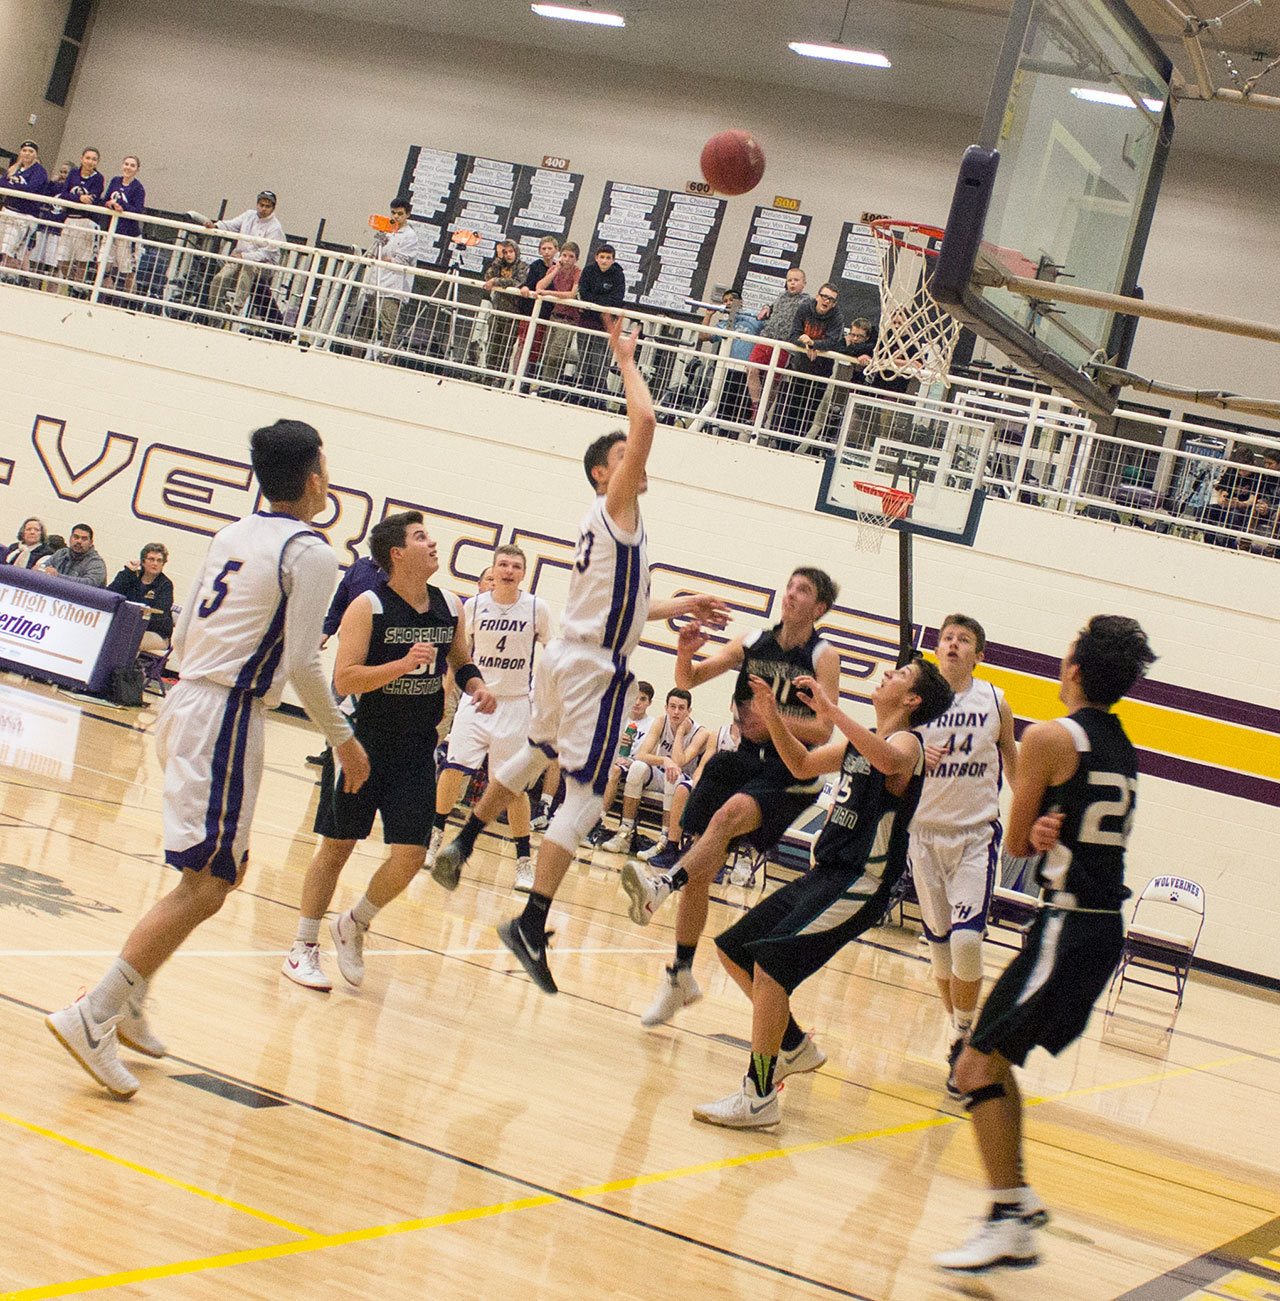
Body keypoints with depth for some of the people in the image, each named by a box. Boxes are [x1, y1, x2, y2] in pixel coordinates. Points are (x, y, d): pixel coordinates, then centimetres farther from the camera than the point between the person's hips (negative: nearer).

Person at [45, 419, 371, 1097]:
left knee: (225, 865, 19)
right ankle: (93, 1017, -14)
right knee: (205, 884, -8)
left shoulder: (233, 535, 14)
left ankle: (127, 1003, 18)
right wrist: (342, 739, -1)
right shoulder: (310, 553, -9)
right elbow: (301, 665, -13)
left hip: (183, 703, 9)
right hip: (226, 716, -9)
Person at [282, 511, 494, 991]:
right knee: (336, 845, 4)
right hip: (364, 743, -4)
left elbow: (462, 662, 19)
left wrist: (476, 685, -3)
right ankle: (303, 948, 16)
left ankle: (354, 925, 22)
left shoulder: (450, 607, 3)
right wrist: (403, 664, -28)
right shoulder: (368, 607, -13)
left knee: (410, 855, -3)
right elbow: (344, 679, -18)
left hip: (416, 751, 4)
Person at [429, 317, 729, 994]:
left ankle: (461, 845, 43)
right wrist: (627, 360, -10)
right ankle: (531, 925, -18)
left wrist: (680, 606, 30)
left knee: (536, 754, 33)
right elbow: (644, 422, -20)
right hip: (595, 672, -9)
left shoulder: (604, 525, 17)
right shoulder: (616, 507, -8)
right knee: (583, 796, -11)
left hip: (564, 658, 9)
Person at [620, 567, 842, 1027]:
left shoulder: (824, 657, -4)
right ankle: (681, 977, 14)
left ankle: (663, 885, -52)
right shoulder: (751, 643, 8)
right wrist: (685, 653, -15)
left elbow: (822, 731, -11)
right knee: (700, 876, 2)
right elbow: (688, 680, 7)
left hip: (791, 773, -5)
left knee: (730, 814, -36)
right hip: (741, 761, 5)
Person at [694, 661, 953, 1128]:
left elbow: (888, 761, -36)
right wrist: (772, 716, 12)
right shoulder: (858, 741, 16)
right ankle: (795, 1046, 27)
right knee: (733, 950, 13)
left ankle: (759, 1096, -17)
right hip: (823, 875, 10)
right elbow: (802, 765, 28)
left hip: (859, 887, -10)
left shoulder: (907, 743, -11)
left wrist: (830, 710, -38)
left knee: (769, 963, -22)